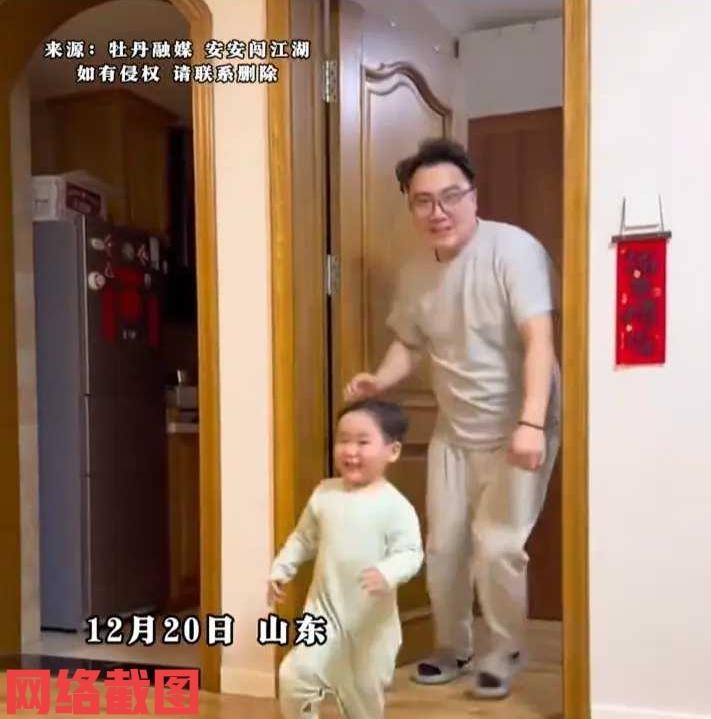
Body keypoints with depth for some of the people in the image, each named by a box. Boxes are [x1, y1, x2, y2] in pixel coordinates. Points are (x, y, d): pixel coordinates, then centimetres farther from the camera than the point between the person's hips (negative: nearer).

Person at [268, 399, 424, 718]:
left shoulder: (395, 506, -15)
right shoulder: (324, 494, 0)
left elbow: (411, 553, -19)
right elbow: (303, 538, 12)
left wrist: (387, 573, -37)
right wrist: (280, 570, 5)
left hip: (371, 619, -2)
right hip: (325, 610, 2)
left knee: (366, 692, 15)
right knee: (295, 676, -14)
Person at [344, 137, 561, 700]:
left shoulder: (513, 249, -20)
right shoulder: (416, 272, 0)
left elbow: (539, 341, -29)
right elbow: (410, 343, 11)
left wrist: (531, 424, -40)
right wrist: (378, 382, -9)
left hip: (518, 432, -6)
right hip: (454, 434, 6)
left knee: (496, 546, -10)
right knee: (443, 547, 10)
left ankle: (504, 653, 18)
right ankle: (452, 647, 34)